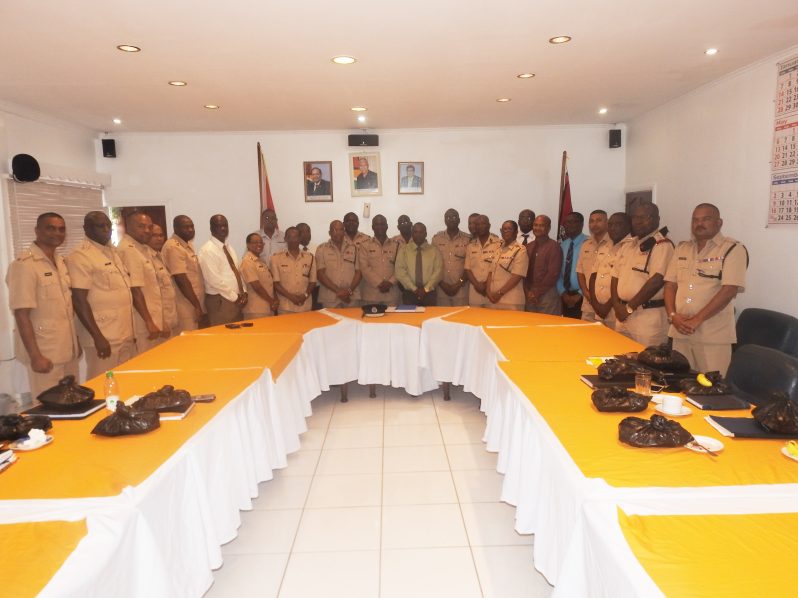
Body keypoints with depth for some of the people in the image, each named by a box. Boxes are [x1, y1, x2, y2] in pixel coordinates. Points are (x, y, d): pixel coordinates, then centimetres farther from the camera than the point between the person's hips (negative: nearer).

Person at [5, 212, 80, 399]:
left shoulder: (62, 263, 9)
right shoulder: (23, 265, -14)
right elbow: (21, 315, -17)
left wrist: (76, 341, 14)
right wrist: (35, 356, -19)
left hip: (68, 349, 7)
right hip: (45, 352, -7)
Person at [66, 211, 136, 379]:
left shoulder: (113, 252, 13)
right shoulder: (80, 257, -12)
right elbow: (79, 300, -16)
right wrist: (98, 337, -20)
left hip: (126, 334, 8)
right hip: (104, 337, -8)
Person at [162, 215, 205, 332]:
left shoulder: (187, 244, 14)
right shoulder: (174, 247, -15)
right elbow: (181, 280, -21)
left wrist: (199, 305, 17)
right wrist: (197, 306, -20)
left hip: (193, 304, 9)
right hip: (186, 307, -9)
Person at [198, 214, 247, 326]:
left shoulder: (229, 247, 14)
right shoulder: (208, 250, -12)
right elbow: (214, 280, -19)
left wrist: (243, 292, 1)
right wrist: (235, 297, -15)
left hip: (236, 300, 8)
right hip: (220, 301, -8)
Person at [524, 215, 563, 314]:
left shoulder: (554, 246, -6)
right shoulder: (528, 247, 12)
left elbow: (553, 274, -12)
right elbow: (524, 271, 10)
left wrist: (536, 292, -11)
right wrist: (528, 292, -3)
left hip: (547, 294, -5)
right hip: (530, 296, 5)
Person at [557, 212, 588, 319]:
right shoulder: (563, 245, 10)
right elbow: (558, 272, 10)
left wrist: (580, 295, -13)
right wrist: (563, 293, -2)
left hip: (582, 297, -5)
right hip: (566, 297, 6)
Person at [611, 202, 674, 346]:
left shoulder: (663, 245, -9)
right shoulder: (627, 245, 14)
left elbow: (657, 281, -18)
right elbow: (616, 277, 15)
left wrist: (630, 307, -14)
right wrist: (617, 305, 0)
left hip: (648, 315, -7)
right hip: (623, 313, 7)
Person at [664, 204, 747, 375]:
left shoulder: (733, 249, -5)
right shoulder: (682, 248, 12)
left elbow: (729, 290, -14)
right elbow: (670, 285, 10)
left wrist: (697, 320, -17)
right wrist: (673, 315, -6)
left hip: (713, 334, -5)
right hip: (680, 331, 5)